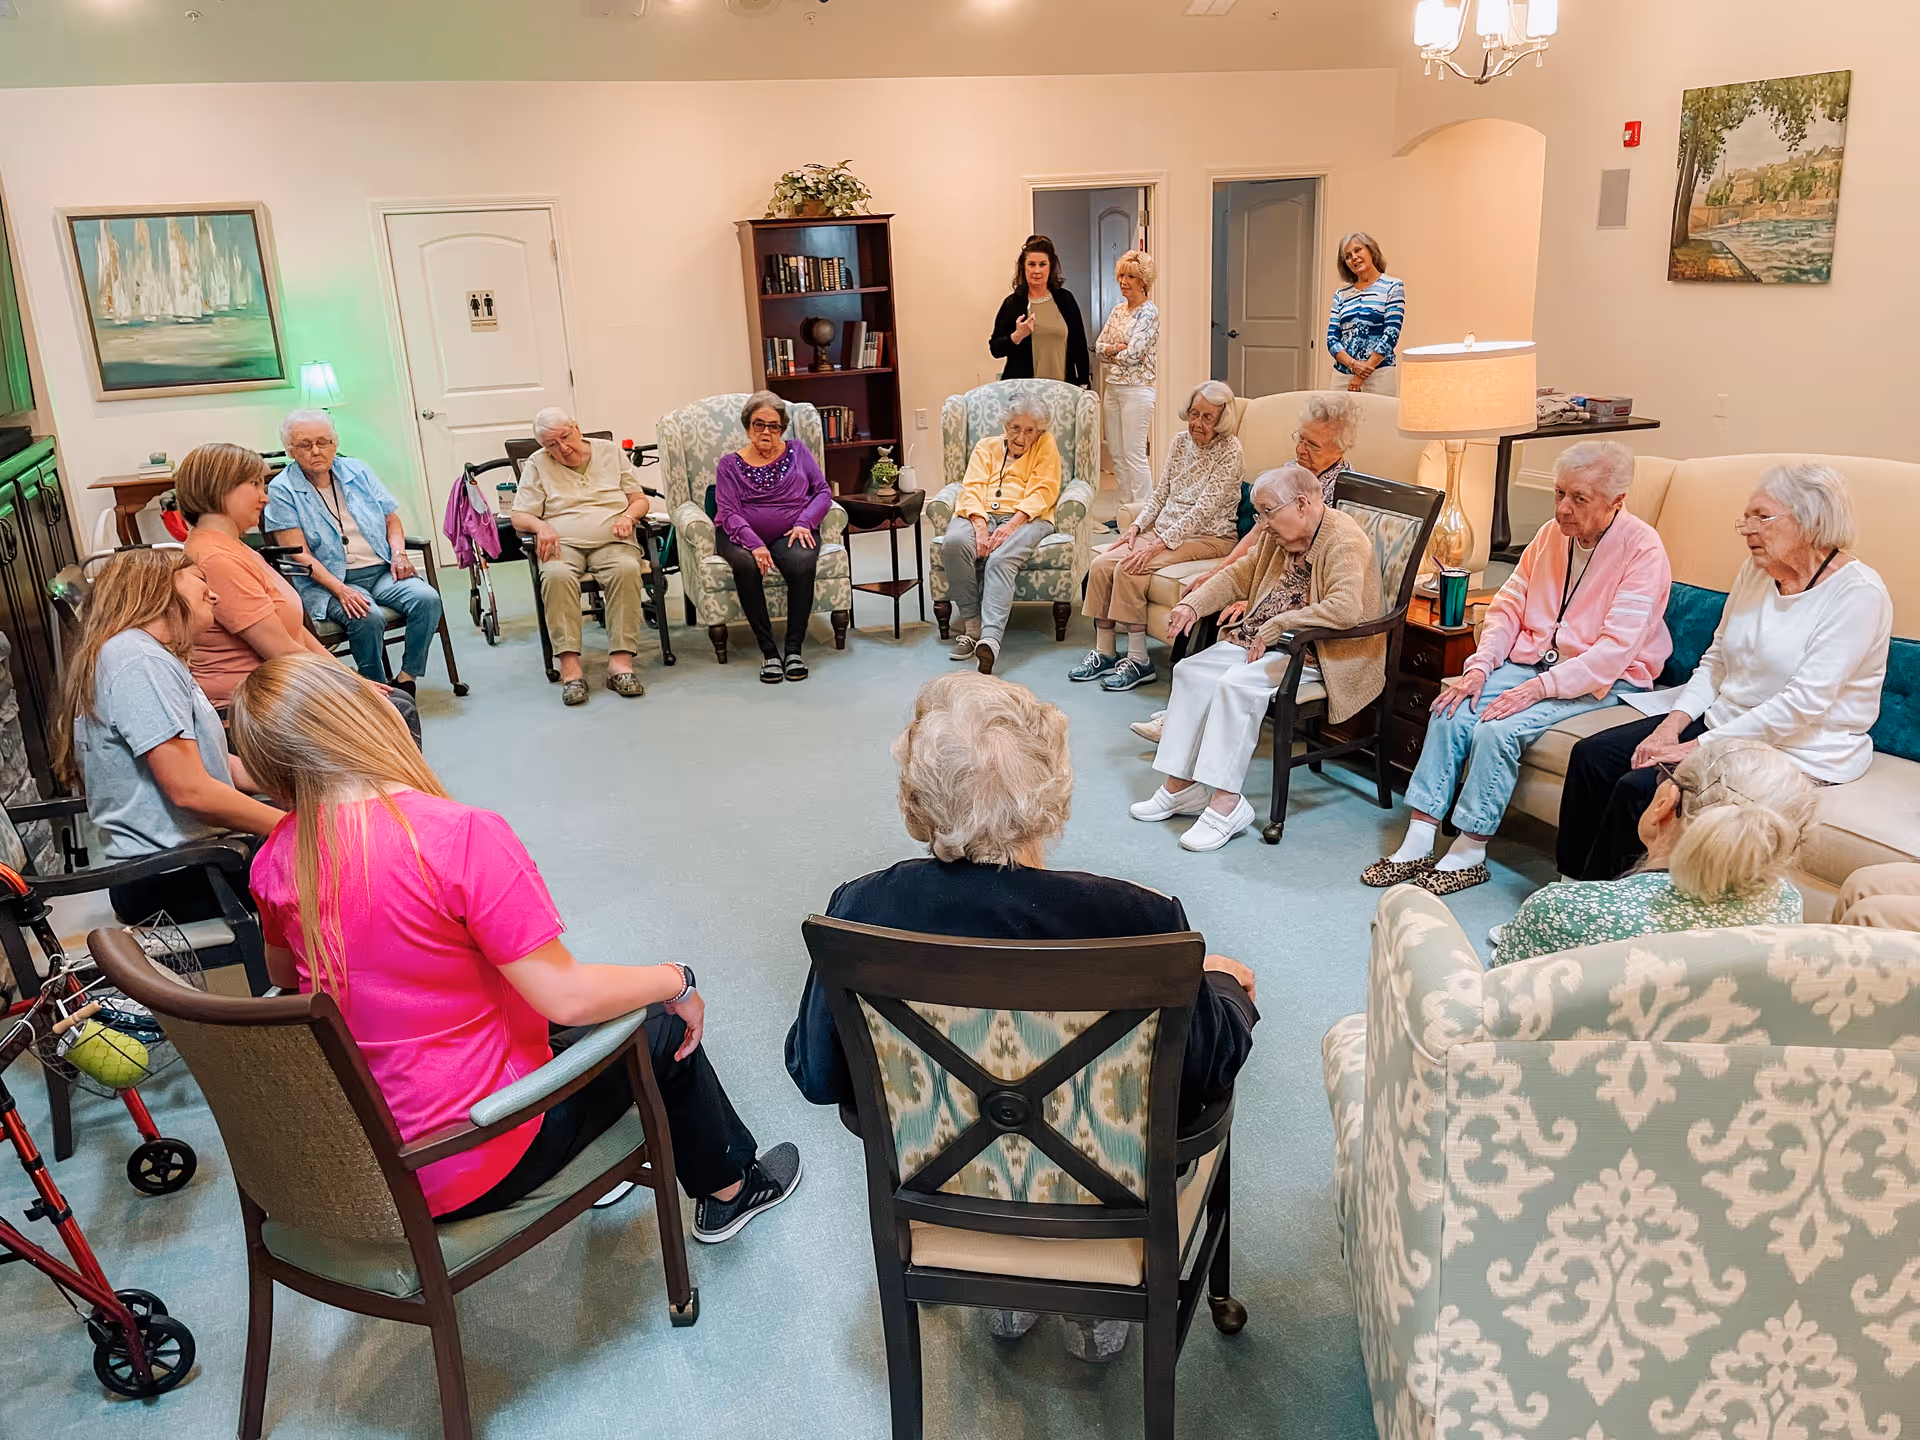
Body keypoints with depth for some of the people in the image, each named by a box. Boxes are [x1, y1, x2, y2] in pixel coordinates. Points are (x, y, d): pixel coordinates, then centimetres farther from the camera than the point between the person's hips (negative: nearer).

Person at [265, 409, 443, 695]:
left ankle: (406, 679, -17)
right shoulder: (281, 491, -1)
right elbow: (299, 554, -8)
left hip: (382, 572, 5)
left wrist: (399, 553, -2)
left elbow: (392, 520, 20)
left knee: (427, 598, -25)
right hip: (326, 581, -4)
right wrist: (340, 590, -22)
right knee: (367, 617, -35)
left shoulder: (358, 471, 13)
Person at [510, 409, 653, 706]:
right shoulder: (537, 464, 14)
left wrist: (628, 516, -6)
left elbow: (640, 499, 17)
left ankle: (620, 662, -39)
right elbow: (519, 516, 8)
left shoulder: (611, 452, 17)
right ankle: (570, 665, -41)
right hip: (563, 544, 0)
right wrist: (541, 526, -14)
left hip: (611, 541, 1)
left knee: (627, 569, -35)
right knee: (557, 574, -37)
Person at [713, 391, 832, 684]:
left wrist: (804, 522, -11)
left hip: (791, 532, 1)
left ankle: (794, 648, -23)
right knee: (745, 564, -35)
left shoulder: (797, 452, 15)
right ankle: (768, 651, -28)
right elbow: (728, 512, -4)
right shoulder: (730, 464, 8)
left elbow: (823, 492, 9)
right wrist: (753, 544, -22)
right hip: (743, 536, 0)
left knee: (802, 563, -34)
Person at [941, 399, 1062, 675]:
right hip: (981, 514, 3)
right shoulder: (986, 447, 22)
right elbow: (972, 489, 6)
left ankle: (990, 639, -53)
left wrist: (1011, 525, -16)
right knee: (954, 542, -33)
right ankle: (971, 622, -25)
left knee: (1000, 559, -36)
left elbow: (1042, 493, 1)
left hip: (1026, 518, -2)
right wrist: (980, 527, -15)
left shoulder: (1045, 446, 16)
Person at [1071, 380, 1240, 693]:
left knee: (1129, 571, -28)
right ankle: (1104, 652, -6)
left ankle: (1138, 661, -20)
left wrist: (1160, 544, -25)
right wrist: (1137, 526, -2)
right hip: (1164, 529, 7)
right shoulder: (1181, 441, 10)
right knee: (1101, 564, -14)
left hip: (1207, 537, -7)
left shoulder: (1230, 451, -12)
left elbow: (1204, 509, -19)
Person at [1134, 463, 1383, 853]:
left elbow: (1345, 608, -33)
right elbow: (1240, 576, 20)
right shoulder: (1279, 535, 10)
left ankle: (1226, 801, -24)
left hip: (1322, 655, -10)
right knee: (1191, 671, -4)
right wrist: (1193, 604, 3)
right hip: (1261, 640, 10)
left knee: (1237, 684, -30)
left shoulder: (1344, 542, -19)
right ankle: (1180, 785, -3)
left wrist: (1275, 627, -29)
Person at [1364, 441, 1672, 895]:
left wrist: (1539, 687, -27)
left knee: (1498, 730, -28)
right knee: (1450, 713, -17)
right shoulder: (1551, 535, 6)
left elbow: (1616, 648, -22)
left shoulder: (1642, 548, -15)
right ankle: (1417, 845, -15)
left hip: (1601, 682, -6)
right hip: (1531, 661, 6)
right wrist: (1479, 667, -7)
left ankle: (1469, 856, -14)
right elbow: (1507, 606, 10)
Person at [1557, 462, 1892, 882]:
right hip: (1723, 725, 8)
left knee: (1639, 788, -24)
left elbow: (1804, 703, -24)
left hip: (1798, 753, -8)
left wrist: (1700, 746, -24)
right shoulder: (1756, 571, 5)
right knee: (1592, 755, -7)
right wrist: (1672, 726, -6)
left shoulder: (1858, 592, -18)